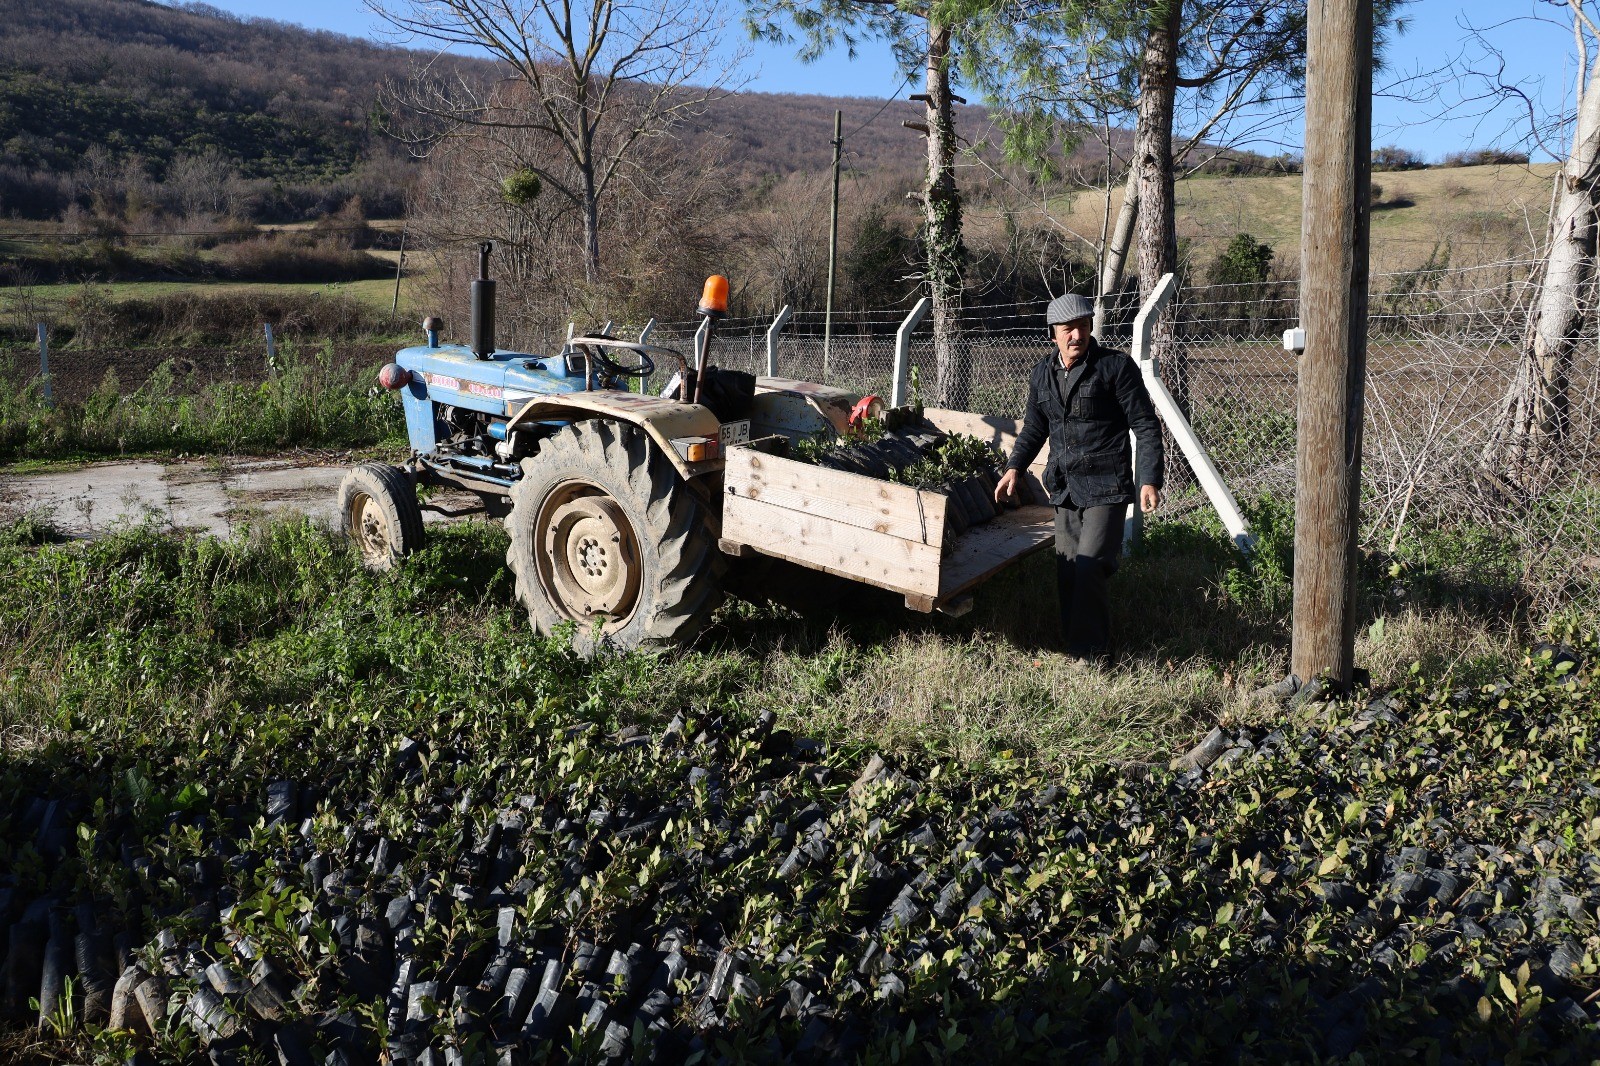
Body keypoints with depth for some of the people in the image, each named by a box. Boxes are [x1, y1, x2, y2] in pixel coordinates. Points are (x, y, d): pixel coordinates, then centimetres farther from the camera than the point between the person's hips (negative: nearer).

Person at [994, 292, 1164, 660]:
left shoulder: (1116, 366, -7)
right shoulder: (1042, 374, 10)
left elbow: (1146, 426, -6)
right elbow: (1034, 427, 23)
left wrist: (1150, 479, -14)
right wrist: (1015, 467, 9)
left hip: (1105, 488, -6)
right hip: (1064, 489, 6)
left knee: (1089, 568, -15)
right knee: (1067, 573, 10)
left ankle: (1092, 654, -3)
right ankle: (1073, 646, 23)